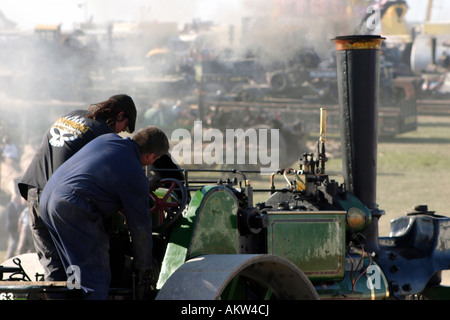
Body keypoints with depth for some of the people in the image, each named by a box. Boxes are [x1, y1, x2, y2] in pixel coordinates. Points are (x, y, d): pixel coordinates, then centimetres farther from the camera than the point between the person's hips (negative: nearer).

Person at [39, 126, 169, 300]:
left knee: (77, 275, 19)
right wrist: (143, 265, 15)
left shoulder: (108, 139, 16)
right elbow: (140, 227, 2)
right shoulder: (135, 176, -4)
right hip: (74, 209, -9)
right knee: (96, 281, -7)